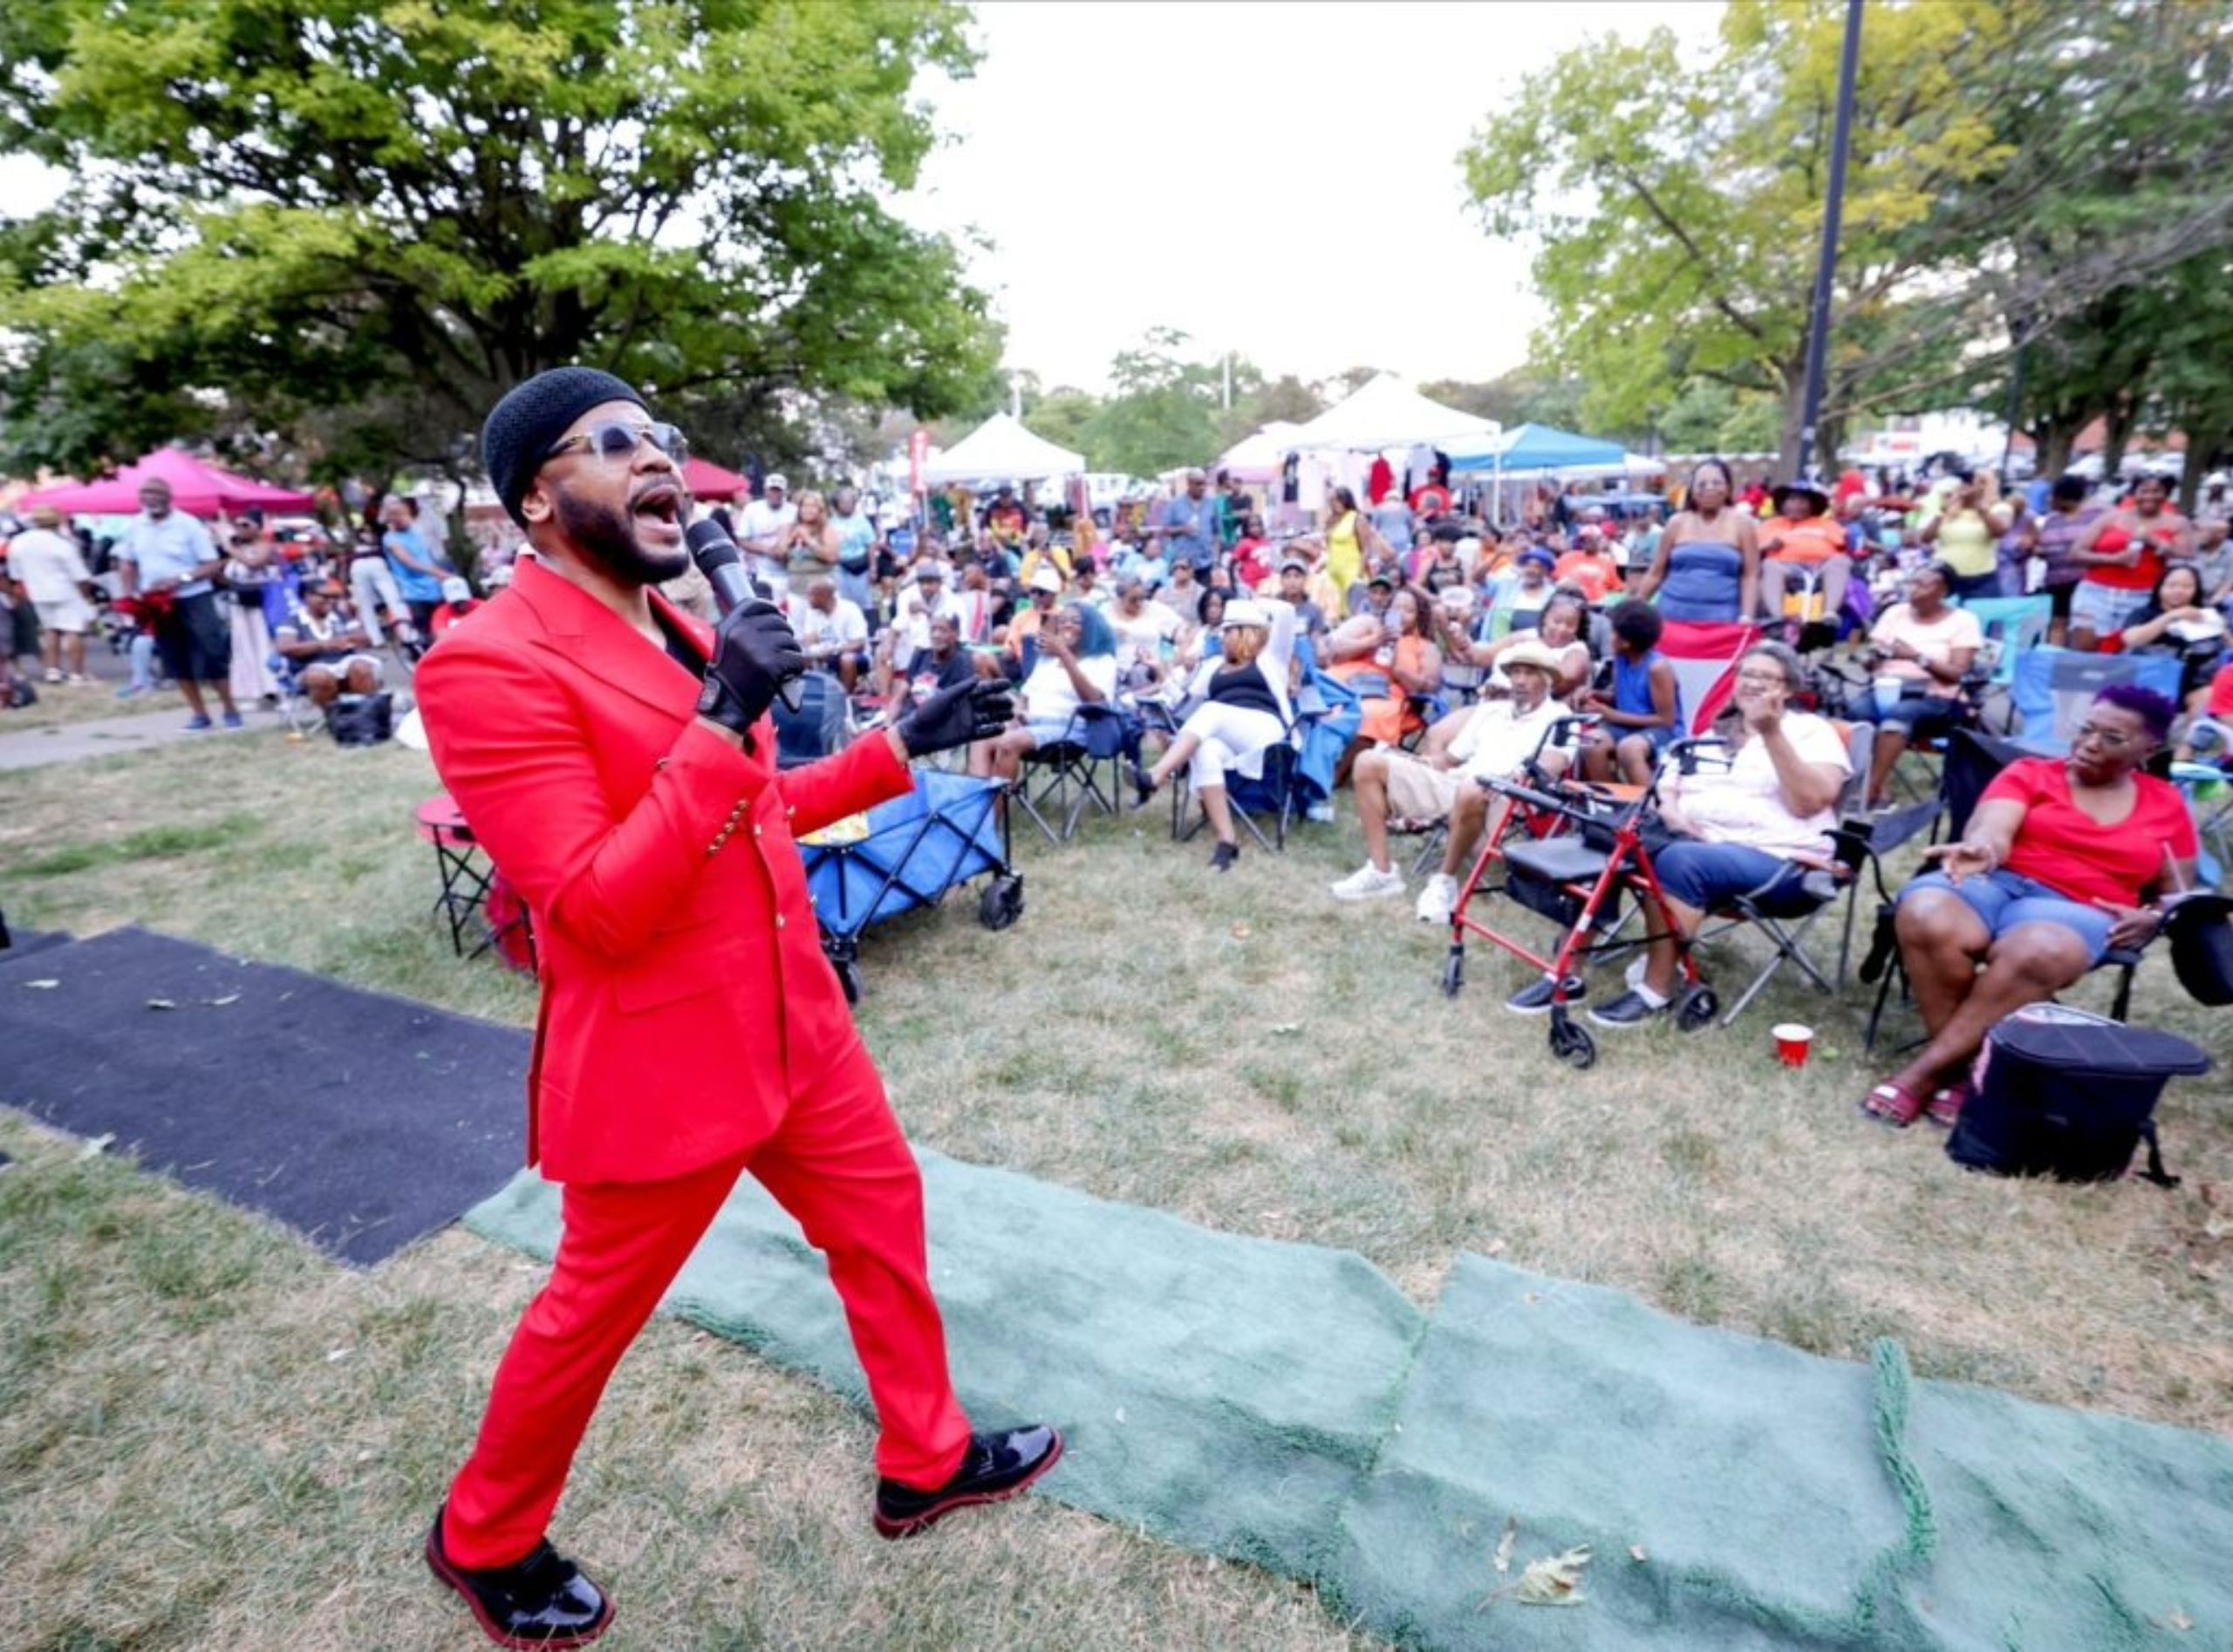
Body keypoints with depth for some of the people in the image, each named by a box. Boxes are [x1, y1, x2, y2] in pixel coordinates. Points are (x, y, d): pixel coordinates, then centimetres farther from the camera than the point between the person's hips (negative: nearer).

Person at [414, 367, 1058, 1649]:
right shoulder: (490, 666, -21)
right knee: (596, 1311, 15)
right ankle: (485, 1539, 47)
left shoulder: (683, 635, 7)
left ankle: (927, 1462, 42)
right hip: (660, 1065, -8)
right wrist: (722, 720, -31)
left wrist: (905, 745, 9)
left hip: (796, 1023, 8)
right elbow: (600, 913, -27)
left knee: (883, 1216, 18)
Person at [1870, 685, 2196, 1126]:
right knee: (1924, 918, -38)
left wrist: (2151, 917, 1)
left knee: (2037, 954, -39)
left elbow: (2178, 893, 25)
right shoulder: (2028, 773, 13)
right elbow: (1993, 830, -6)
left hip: (2076, 910, 1)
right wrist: (1979, 850, -31)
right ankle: (1955, 1068, -25)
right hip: (1995, 881, 0)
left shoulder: (2167, 806, 20)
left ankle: (1924, 1072, -30)